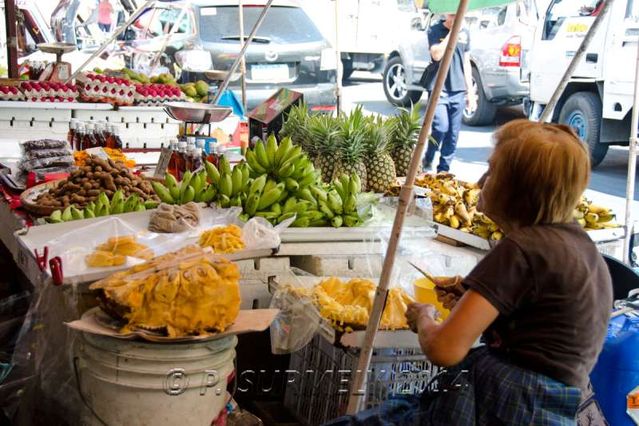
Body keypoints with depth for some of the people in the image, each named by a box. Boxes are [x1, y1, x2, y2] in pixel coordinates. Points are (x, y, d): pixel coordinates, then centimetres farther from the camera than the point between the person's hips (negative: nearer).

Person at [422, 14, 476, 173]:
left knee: (453, 133, 3)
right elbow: (437, 54, -16)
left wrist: (470, 91, 13)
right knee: (441, 127, -17)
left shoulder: (464, 33, 13)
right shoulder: (435, 30, 0)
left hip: (458, 90, 4)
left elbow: (466, 62, 17)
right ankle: (428, 159, 7)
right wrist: (452, 31, -12)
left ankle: (444, 170, 13)